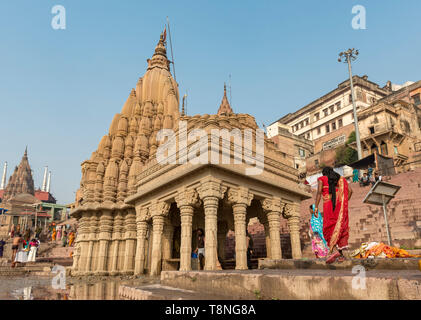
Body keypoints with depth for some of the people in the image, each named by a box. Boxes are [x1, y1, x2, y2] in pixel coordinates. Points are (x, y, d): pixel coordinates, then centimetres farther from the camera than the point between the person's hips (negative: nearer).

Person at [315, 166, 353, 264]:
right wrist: (344, 203, 15)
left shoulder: (321, 179, 10)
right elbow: (350, 190, 8)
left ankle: (332, 250, -22)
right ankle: (341, 254, -1)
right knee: (340, 227, 6)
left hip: (329, 204, -3)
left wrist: (316, 207, -9)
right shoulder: (341, 179, 21)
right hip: (340, 204, 4)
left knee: (329, 228, -2)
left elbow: (319, 192, -5)